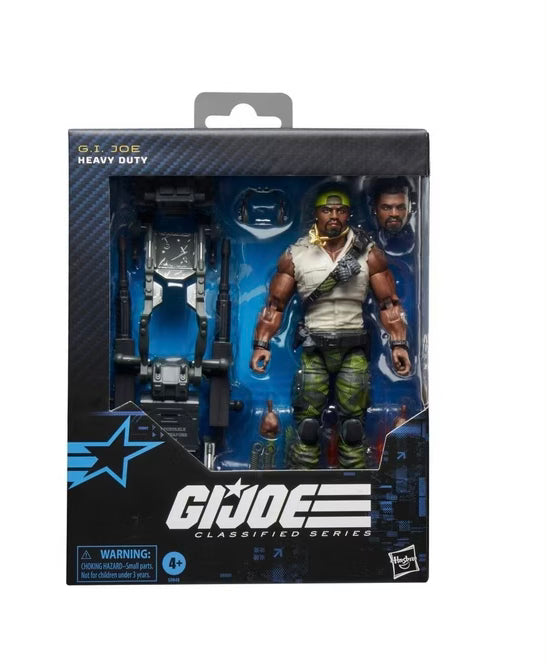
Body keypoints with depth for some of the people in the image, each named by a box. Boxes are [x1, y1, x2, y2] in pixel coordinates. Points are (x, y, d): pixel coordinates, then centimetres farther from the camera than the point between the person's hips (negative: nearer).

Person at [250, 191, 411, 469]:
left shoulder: (369, 254, 3)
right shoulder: (295, 255, 2)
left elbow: (389, 302, 2)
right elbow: (276, 304, 3)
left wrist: (399, 344, -8)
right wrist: (262, 344, -8)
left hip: (353, 349, 1)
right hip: (313, 349, 0)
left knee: (352, 424, 5)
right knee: (306, 424, 1)